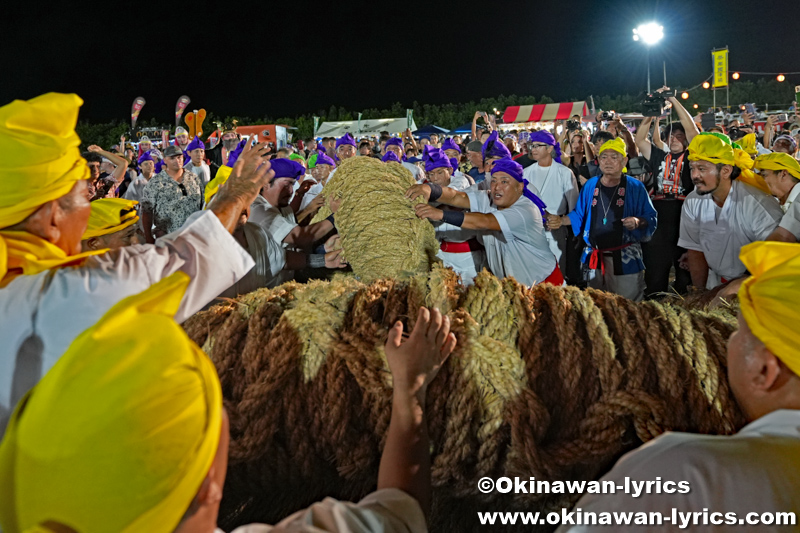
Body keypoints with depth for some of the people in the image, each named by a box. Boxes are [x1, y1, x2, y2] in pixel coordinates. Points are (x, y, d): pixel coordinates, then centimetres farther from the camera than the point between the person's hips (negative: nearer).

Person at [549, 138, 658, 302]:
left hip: (625, 259, -4)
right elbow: (579, 214, 14)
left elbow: (651, 217, -1)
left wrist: (638, 222, -22)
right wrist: (560, 220, -1)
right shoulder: (590, 185, 7)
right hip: (595, 258, 4)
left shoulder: (635, 187, -3)